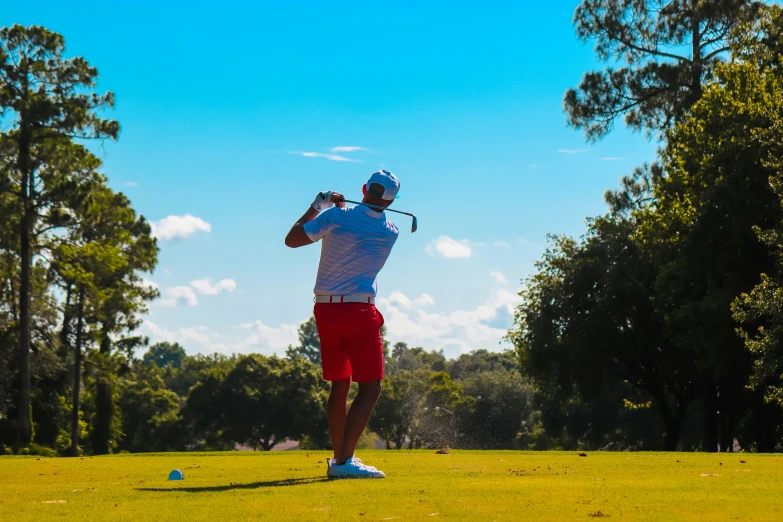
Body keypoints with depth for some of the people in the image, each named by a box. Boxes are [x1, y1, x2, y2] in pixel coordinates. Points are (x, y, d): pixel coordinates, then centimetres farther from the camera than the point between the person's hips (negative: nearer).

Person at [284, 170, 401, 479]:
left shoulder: (336, 217, -5)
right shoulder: (390, 233, -2)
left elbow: (292, 240, 1)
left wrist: (316, 207, 10)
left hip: (326, 310, 4)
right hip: (359, 311, -4)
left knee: (340, 385, 16)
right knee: (370, 388, -3)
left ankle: (339, 457, 23)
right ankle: (344, 460, -16)